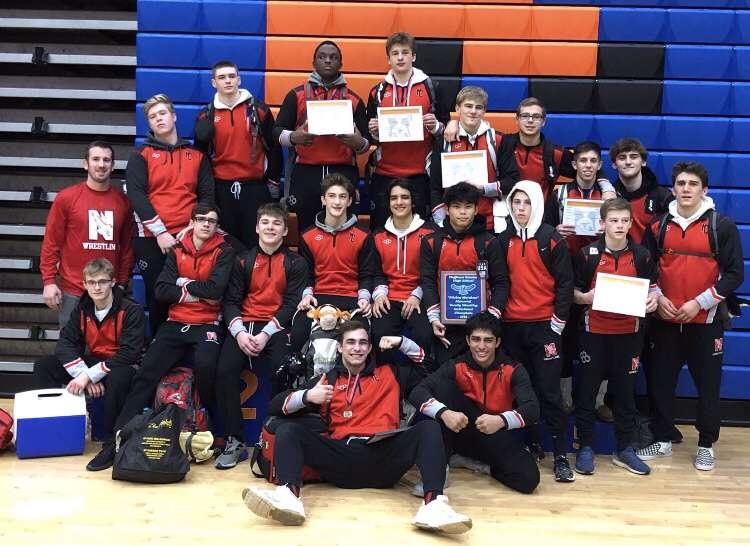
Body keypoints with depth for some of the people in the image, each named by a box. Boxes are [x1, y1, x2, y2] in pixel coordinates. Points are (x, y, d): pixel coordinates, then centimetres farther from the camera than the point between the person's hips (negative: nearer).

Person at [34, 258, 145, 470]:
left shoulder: (131, 310, -17)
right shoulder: (82, 308, 1)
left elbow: (128, 354, -25)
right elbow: (65, 343, -6)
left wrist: (89, 375, -28)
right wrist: (84, 374, -22)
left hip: (121, 367, -6)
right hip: (92, 362, 6)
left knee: (118, 378, -41)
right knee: (43, 365, -6)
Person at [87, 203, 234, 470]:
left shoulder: (223, 251, 1)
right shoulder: (177, 251, 10)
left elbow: (216, 290, -13)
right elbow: (162, 290, 0)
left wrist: (184, 283, -4)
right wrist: (198, 293, -8)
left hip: (207, 325, -3)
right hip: (175, 324, 3)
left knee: (205, 365, -32)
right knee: (145, 373, -11)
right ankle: (116, 441, -8)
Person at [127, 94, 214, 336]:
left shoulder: (197, 155, 13)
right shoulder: (141, 156, 6)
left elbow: (207, 195, 8)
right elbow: (136, 195, -5)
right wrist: (160, 232, -14)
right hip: (151, 239, -1)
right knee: (157, 296, 3)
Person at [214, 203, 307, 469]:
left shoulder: (295, 263, 8)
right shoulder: (243, 260, 14)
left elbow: (292, 303, -2)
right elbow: (231, 300, 6)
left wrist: (266, 333, -15)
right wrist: (239, 332, -13)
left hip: (276, 328, -2)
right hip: (244, 325, 2)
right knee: (225, 371, -23)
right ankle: (234, 440, -12)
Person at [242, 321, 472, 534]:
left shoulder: (389, 374, 21)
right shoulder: (326, 380, 19)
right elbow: (274, 406, 15)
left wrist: (401, 341, 15)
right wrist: (306, 396, -5)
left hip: (383, 458, 0)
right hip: (340, 459, 1)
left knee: (429, 427, -22)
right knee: (288, 429, -19)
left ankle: (434, 503, -45)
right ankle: (288, 496, -47)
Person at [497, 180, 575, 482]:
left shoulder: (551, 238, -2)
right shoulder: (503, 240, 7)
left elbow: (565, 283, -3)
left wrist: (557, 322, -6)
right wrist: (496, 314, 5)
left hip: (544, 325, -3)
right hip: (512, 326, 4)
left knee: (549, 391, -3)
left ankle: (561, 456, 4)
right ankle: (532, 446, 24)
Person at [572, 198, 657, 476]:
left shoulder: (642, 255, 2)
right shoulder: (587, 254, -4)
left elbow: (652, 286, 12)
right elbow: (573, 290, 0)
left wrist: (653, 299, -9)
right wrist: (584, 297, -20)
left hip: (628, 333, 2)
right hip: (595, 331, -2)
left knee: (625, 391, 11)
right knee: (587, 390, 4)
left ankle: (624, 449, 24)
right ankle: (585, 447, 18)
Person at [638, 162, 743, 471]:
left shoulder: (722, 226, -4)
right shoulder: (659, 226, 6)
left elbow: (735, 273, -6)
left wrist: (700, 302, -13)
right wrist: (657, 297, -5)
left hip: (706, 321, -3)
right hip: (665, 320, 3)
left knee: (708, 384, 6)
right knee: (660, 381, 8)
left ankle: (706, 446, 22)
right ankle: (662, 441, 24)